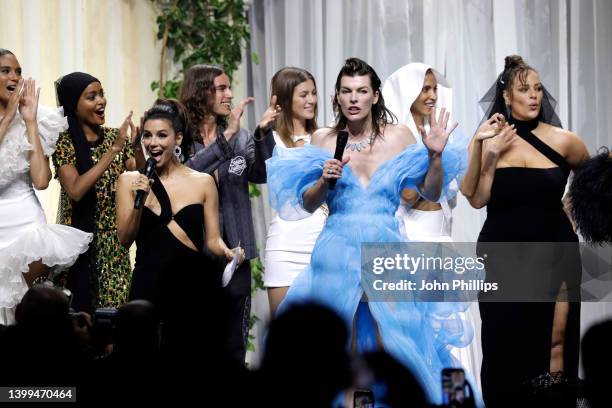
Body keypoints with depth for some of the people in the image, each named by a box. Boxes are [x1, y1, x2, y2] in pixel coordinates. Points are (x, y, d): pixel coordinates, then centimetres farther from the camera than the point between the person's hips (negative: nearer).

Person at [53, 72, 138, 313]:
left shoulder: (115, 136, 6)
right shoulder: (64, 142, -8)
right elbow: (75, 190, -21)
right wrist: (113, 150, -22)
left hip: (114, 240, 4)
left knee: (115, 307, 3)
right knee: (80, 310, -2)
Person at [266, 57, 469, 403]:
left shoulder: (399, 137, 4)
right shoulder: (324, 139, 5)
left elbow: (431, 194, 6)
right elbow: (307, 205, 7)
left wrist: (435, 156, -9)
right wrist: (325, 181, -11)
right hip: (338, 254, 0)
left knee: (389, 347, -4)